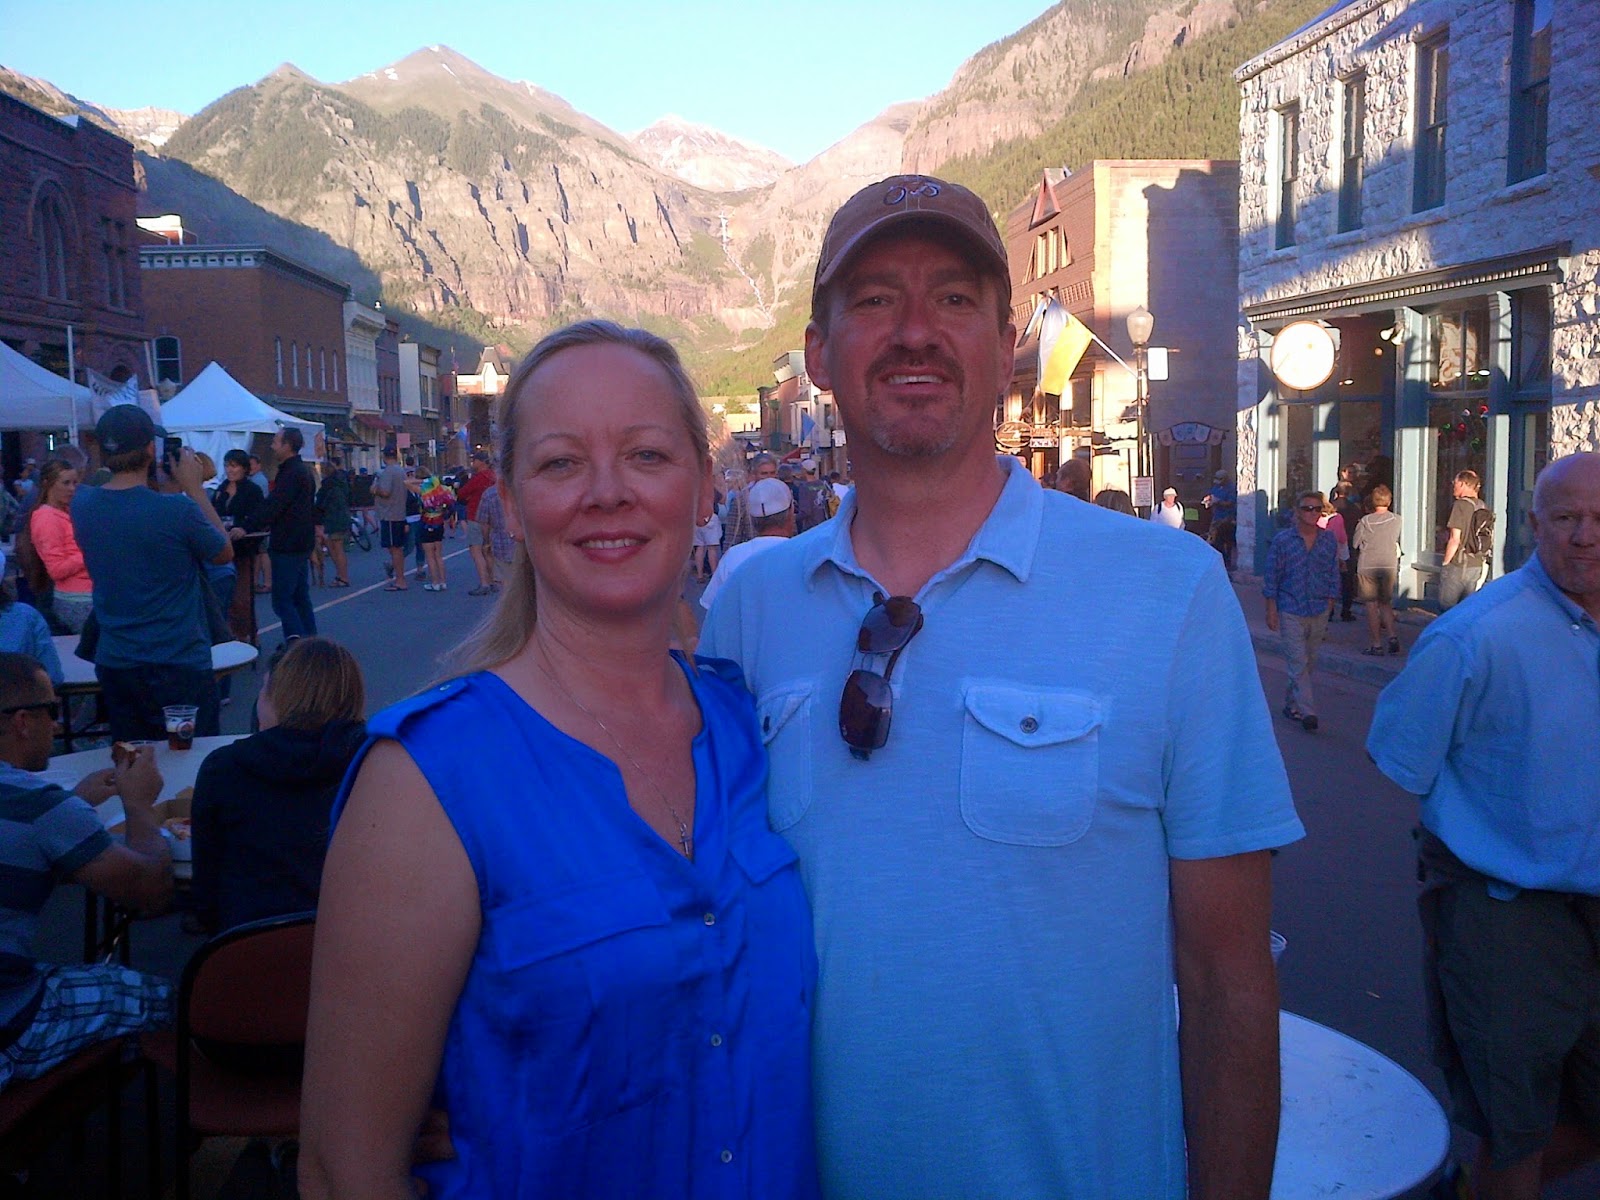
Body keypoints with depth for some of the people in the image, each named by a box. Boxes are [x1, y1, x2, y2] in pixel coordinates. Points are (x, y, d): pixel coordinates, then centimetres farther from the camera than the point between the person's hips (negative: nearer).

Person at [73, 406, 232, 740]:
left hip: (113, 663, 5)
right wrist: (193, 488, 0)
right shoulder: (178, 510, -20)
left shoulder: (82, 503, -3)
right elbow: (225, 553, -2)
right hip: (179, 666, -5)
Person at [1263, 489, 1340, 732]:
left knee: (1309, 663, 11)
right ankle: (1307, 712, -10)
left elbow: (1333, 576, 11)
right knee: (1298, 663, -9)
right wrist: (1271, 610, -4)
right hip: (1291, 612, -4)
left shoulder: (1329, 541, 5)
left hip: (1319, 612, 4)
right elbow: (1271, 577, -1)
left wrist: (1329, 607, 8)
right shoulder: (1282, 541, -4)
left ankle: (1291, 703, 26)